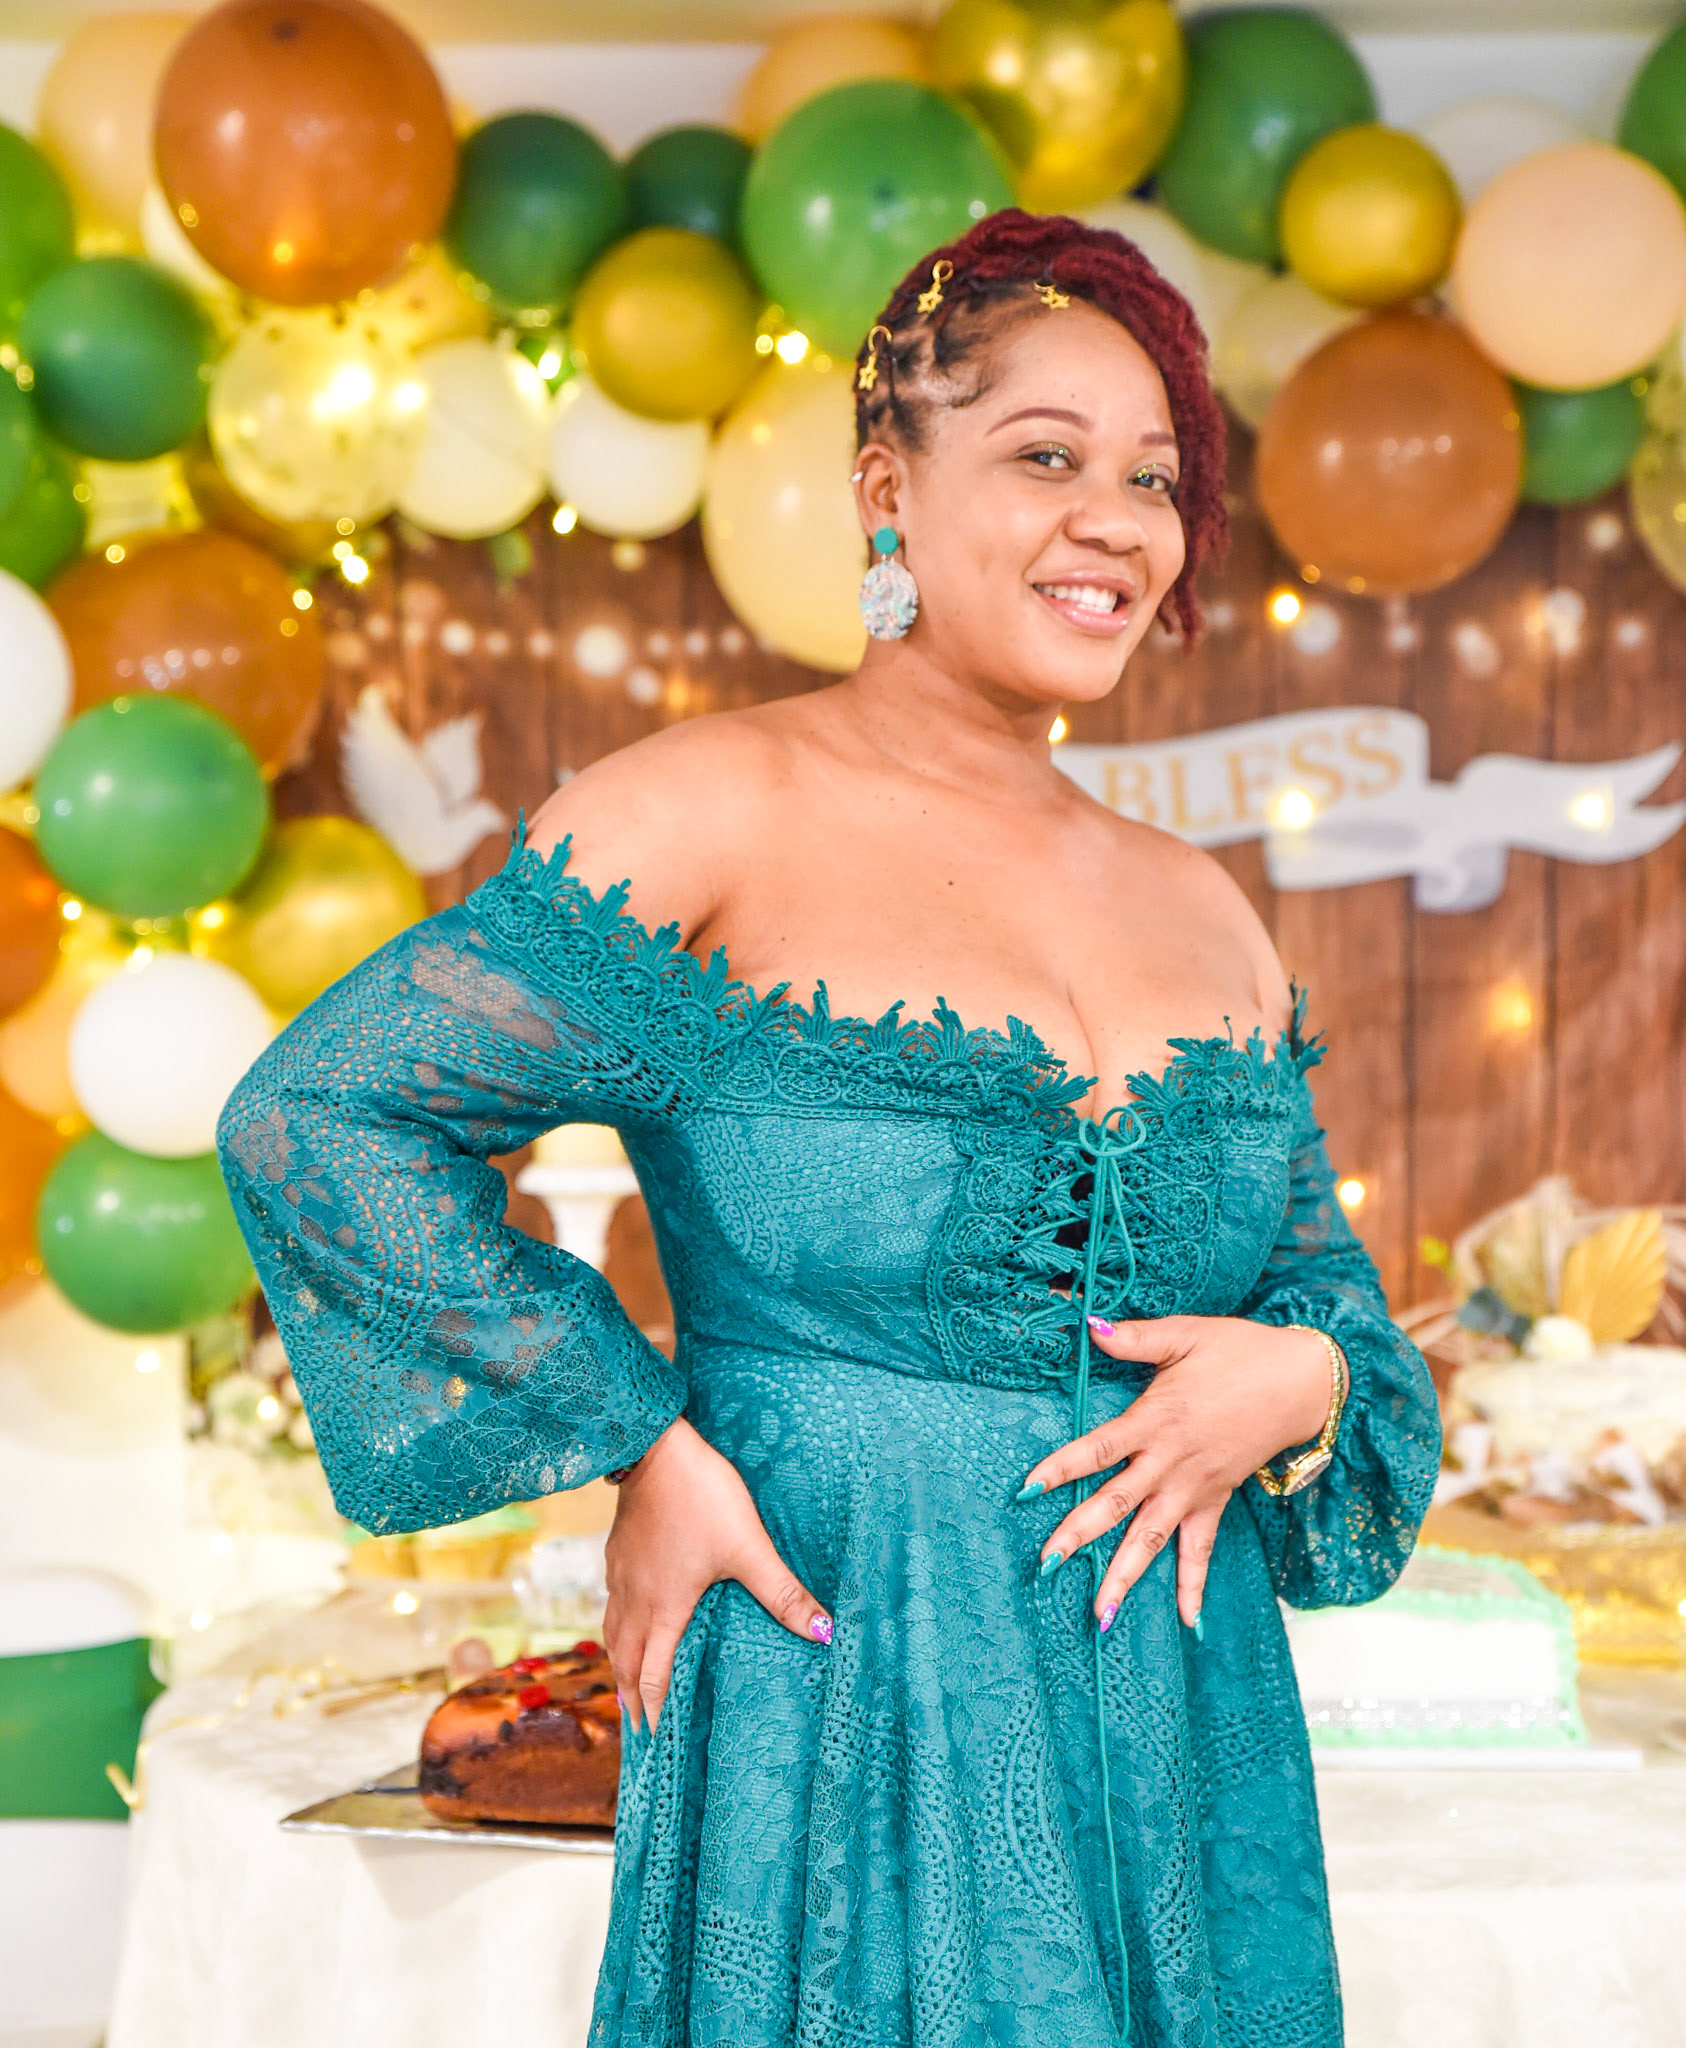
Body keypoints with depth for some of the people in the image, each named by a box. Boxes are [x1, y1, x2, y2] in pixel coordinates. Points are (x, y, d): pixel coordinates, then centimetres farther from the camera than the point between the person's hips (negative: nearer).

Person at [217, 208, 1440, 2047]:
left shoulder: (1200, 912, 10)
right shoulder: (724, 816, -8)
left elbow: (1329, 1273, 19)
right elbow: (313, 1118, -11)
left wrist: (1300, 1375, -6)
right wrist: (643, 1448, -13)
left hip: (1187, 1741, 6)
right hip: (837, 1719, -6)